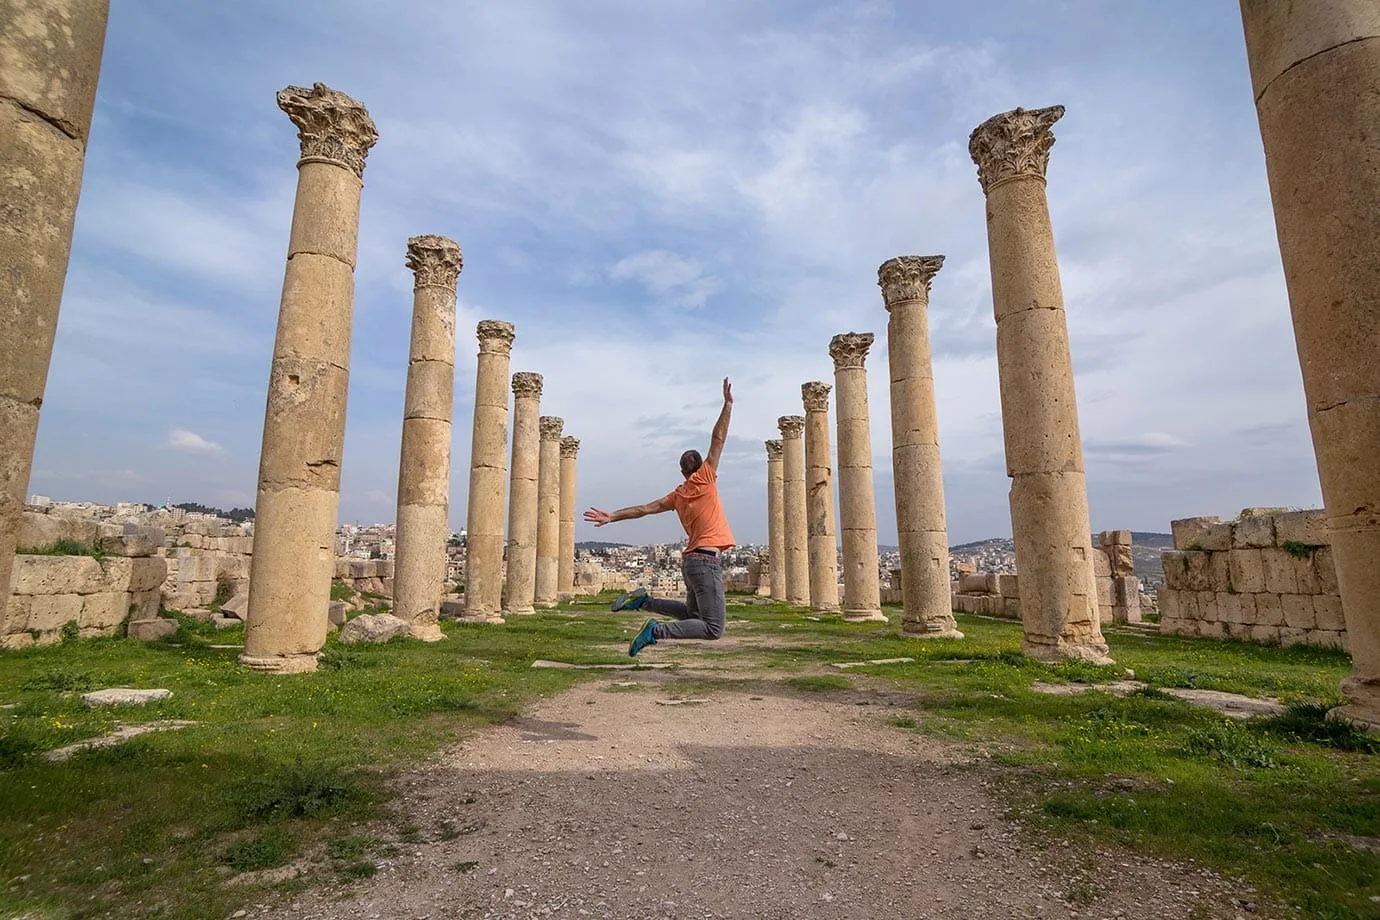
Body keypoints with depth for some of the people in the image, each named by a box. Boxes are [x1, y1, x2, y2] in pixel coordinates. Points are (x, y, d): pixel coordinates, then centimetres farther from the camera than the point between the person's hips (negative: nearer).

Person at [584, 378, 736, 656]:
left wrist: (612, 517, 15)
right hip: (706, 560, -8)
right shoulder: (704, 480, -3)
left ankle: (642, 600, 12)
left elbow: (644, 508, 11)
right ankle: (656, 630, -16)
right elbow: (717, 440, -4)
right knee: (713, 628, -7)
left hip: (691, 560, 8)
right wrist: (728, 405, 0)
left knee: (692, 614, 24)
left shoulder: (677, 495, 14)